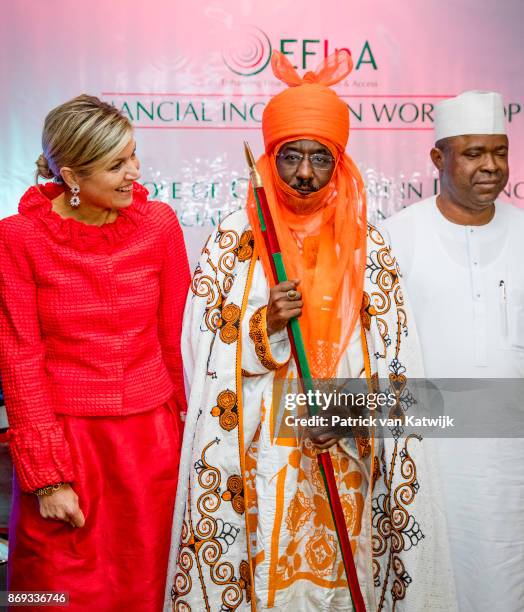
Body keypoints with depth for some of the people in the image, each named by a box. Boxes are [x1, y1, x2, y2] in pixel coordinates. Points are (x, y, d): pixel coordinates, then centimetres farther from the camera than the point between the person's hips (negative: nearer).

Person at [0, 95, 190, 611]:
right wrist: (48, 476, -8)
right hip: (61, 435, -2)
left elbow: (174, 336, 4)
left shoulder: (159, 224, -3)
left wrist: (180, 423, 11)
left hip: (148, 434, 2)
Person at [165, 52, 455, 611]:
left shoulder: (366, 244, 2)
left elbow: (392, 356, 1)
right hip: (259, 455, -1)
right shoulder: (234, 240, -3)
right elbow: (209, 354, -3)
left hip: (343, 456, 2)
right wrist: (266, 325, -19)